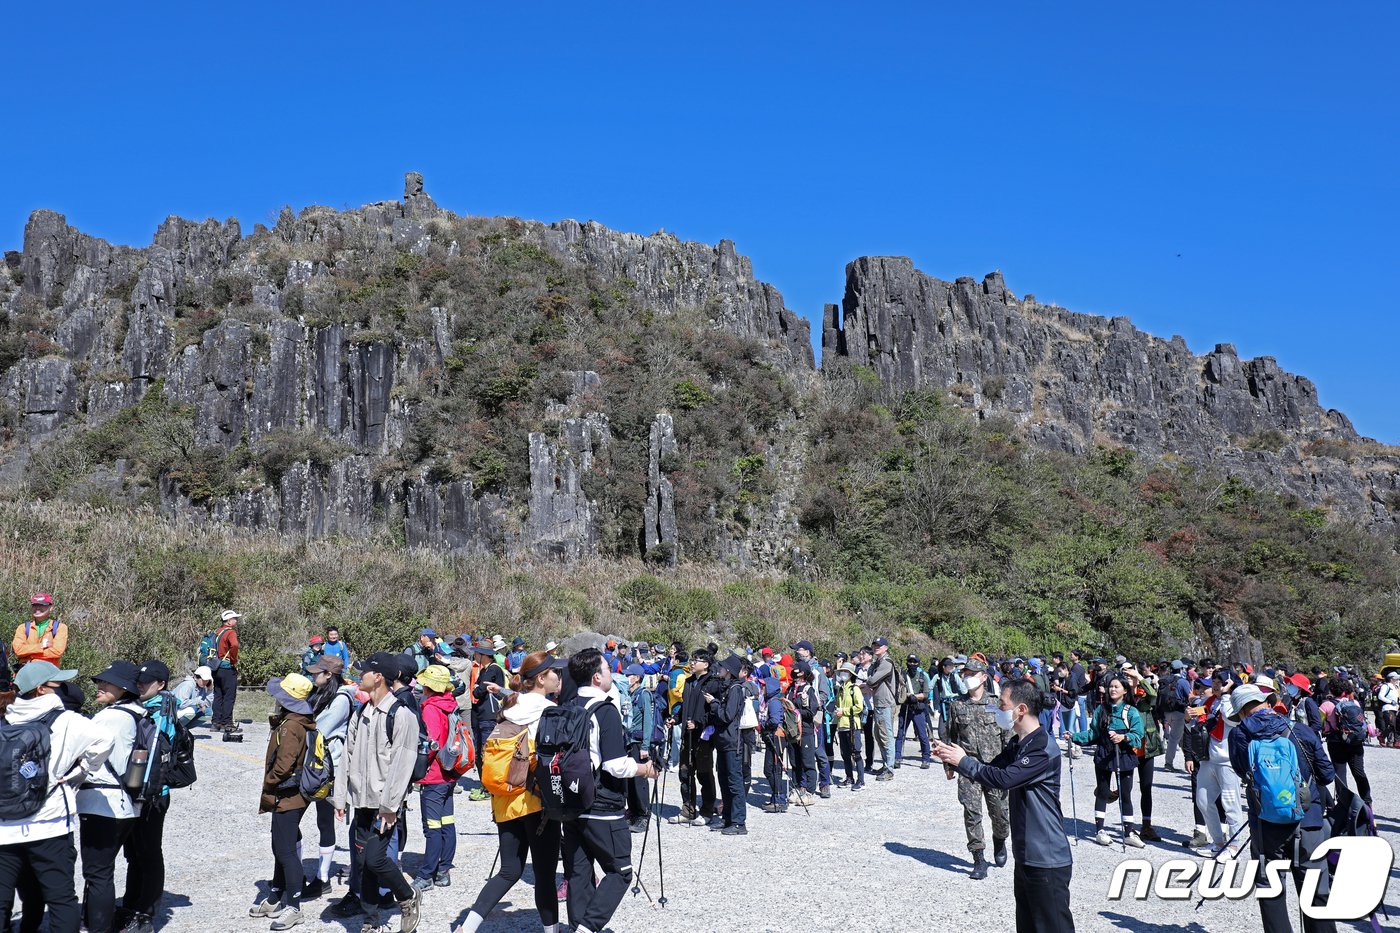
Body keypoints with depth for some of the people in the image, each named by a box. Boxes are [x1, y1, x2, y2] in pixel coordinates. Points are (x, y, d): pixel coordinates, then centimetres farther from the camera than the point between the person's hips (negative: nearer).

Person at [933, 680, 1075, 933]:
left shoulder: (1044, 750, -21)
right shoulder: (1016, 745, 10)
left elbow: (1004, 779, -28)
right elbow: (991, 770, 15)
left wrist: (962, 761, -17)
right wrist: (953, 758, -1)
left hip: (1048, 861, -9)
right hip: (1025, 856, 9)